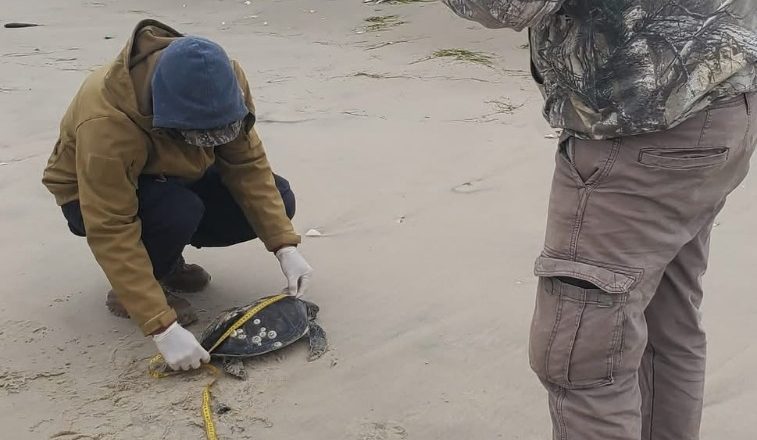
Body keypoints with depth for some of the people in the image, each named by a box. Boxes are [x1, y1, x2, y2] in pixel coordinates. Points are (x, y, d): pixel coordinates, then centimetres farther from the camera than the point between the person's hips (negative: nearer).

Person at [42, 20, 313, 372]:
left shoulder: (223, 83, -26)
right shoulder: (106, 124, -40)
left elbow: (248, 166, -19)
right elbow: (111, 234, -39)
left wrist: (285, 246, -27)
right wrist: (163, 327, -42)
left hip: (172, 177, 6)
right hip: (96, 196, -5)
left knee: (277, 201, -13)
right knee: (180, 211, -38)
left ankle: (163, 256, 6)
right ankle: (126, 290, -6)